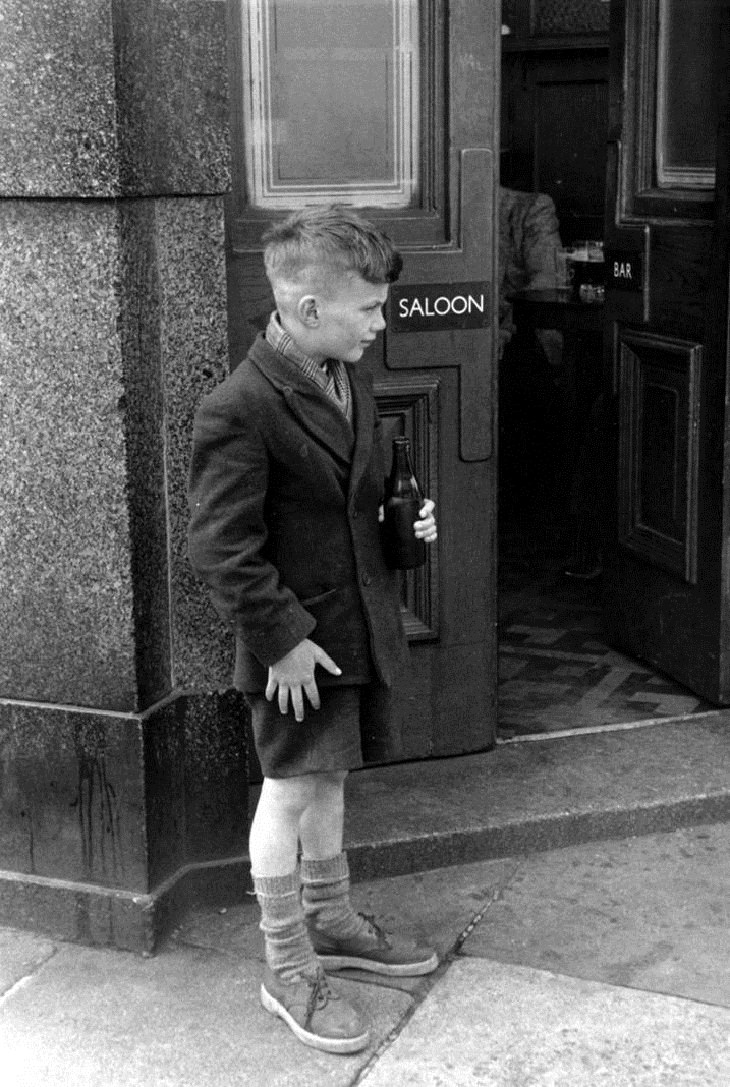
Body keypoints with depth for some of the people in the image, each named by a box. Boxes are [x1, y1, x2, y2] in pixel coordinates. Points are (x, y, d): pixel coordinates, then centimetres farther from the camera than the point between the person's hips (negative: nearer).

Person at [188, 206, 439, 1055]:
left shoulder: (349, 379, 5)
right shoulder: (238, 412, -23)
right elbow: (221, 548, -21)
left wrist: (405, 518, 2)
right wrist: (282, 637, -21)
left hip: (361, 627, 8)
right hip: (298, 642, -8)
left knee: (326, 781, 22)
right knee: (291, 793, 4)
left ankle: (331, 922, 40)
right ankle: (287, 971, 19)